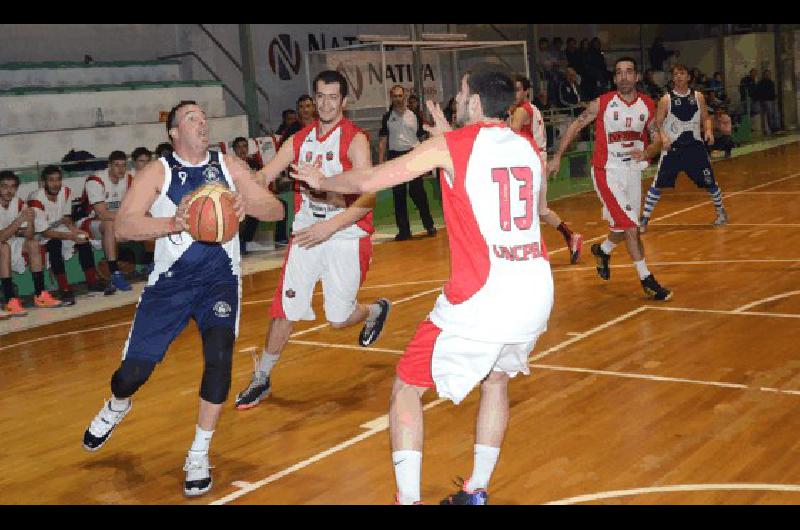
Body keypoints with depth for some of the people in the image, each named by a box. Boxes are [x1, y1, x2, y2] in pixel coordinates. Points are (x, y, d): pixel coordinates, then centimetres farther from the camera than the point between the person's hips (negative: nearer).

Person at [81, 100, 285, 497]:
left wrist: (248, 204, -24)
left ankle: (199, 455, -2)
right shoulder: (158, 172, -5)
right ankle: (117, 406, 40)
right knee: (135, 368, 0)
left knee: (219, 356, -20)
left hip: (220, 279, 1)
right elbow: (123, 226, -17)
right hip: (170, 282, -1)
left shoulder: (229, 166, 1)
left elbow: (276, 211, -2)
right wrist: (175, 223, -33)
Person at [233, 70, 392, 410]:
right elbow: (264, 176, 1)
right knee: (284, 311, 0)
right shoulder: (300, 140, 7)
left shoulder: (355, 139, -9)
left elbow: (368, 198, -17)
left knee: (339, 319, 2)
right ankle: (260, 380, 17)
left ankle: (377, 310, 37)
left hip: (346, 235, -4)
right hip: (306, 234, 4)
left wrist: (330, 226, -27)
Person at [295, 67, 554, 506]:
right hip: (537, 292, 6)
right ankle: (476, 491, 34)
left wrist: (322, 182, 20)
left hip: (481, 296, -6)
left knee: (407, 388, 10)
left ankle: (408, 499, 7)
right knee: (496, 379, 30)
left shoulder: (451, 145, -4)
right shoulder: (529, 148, 11)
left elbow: (369, 181, -1)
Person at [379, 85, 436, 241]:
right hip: (395, 156, 2)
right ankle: (404, 230, 11)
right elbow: (383, 140, 8)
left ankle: (429, 225, 7)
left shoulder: (414, 115, 7)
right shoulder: (387, 117, 8)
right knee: (398, 195, 4)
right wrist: (381, 160, -1)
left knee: (418, 192, -6)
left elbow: (421, 138, 10)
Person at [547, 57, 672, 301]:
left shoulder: (647, 105, -1)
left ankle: (602, 251, 49)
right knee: (631, 226, -12)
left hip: (633, 170, 5)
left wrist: (647, 153, -18)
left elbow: (656, 139, 5)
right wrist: (557, 157, -5)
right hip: (607, 172, -5)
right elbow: (576, 126, -3)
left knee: (623, 228, 17)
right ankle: (646, 279, -3)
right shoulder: (602, 103, -12)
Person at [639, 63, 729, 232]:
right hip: (673, 147, -2)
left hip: (695, 145, 2)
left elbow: (705, 118, 11)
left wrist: (708, 131, -8)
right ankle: (644, 219, -1)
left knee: (709, 181, 9)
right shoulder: (666, 99, -4)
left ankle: (721, 211, 30)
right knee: (658, 184, -8)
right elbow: (657, 123, -3)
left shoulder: (698, 96, 4)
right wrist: (663, 136, -21)